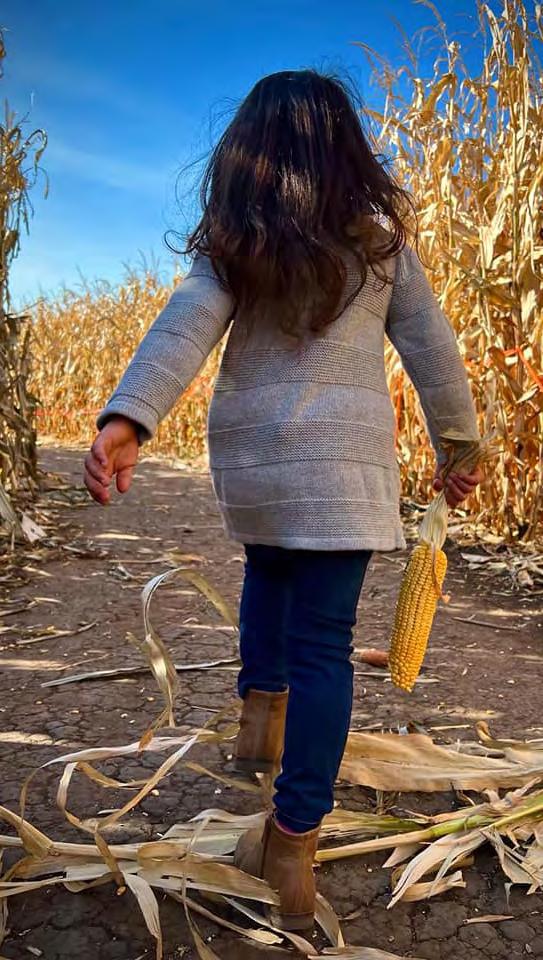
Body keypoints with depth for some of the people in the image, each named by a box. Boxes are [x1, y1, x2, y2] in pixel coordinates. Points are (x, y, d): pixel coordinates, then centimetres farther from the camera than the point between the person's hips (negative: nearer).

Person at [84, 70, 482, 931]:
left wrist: (128, 418, -24)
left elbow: (187, 326, -13)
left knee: (269, 569, 32)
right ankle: (293, 847, 0)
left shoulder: (234, 236, 4)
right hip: (340, 454, -2)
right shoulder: (377, 232, 4)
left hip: (247, 446, 3)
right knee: (322, 639, -1)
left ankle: (260, 710, 28)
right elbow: (430, 349, 6)